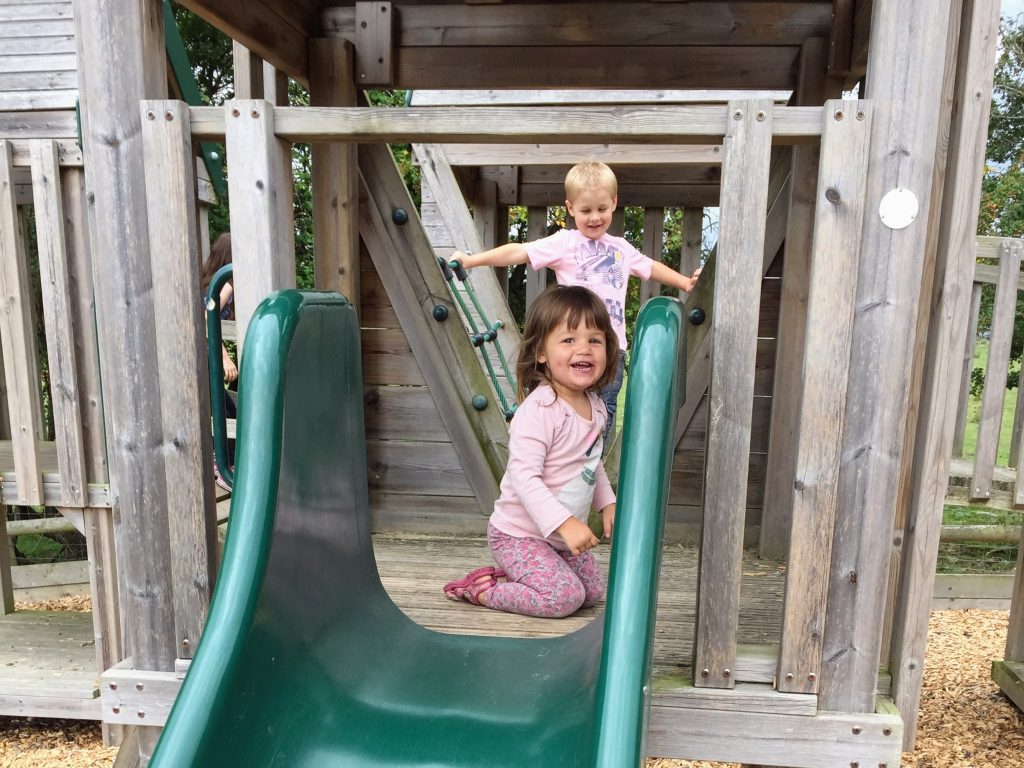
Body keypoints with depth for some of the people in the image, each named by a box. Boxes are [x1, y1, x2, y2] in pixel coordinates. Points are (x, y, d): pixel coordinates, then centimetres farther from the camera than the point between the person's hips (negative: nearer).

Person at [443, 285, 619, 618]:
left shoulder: (595, 407, 0)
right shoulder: (538, 410, -28)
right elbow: (523, 476, -34)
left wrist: (607, 503, 10)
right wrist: (564, 522, -38)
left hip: (562, 535, 9)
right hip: (519, 533, -9)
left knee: (594, 590, 16)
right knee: (565, 597, -17)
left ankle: (506, 575, 22)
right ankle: (482, 589, 2)